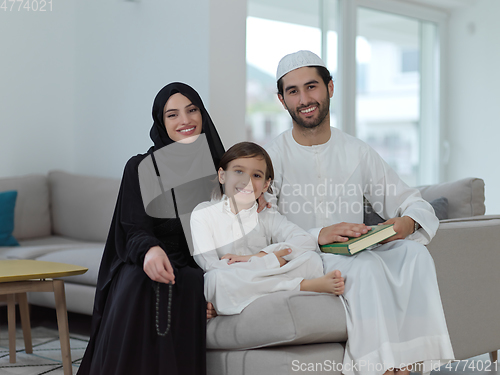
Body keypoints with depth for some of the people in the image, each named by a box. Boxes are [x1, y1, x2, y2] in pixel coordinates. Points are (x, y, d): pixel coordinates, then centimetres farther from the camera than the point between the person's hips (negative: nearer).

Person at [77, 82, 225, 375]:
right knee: (136, 288, -35)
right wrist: (150, 250, -27)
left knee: (187, 287, -33)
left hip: (199, 266, 1)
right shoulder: (141, 168, 7)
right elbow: (135, 231, -4)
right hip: (148, 262, -1)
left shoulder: (219, 165, 13)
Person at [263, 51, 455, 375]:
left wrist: (407, 223, -11)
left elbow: (415, 203, 13)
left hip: (356, 254, 4)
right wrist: (318, 235, -25)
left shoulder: (357, 152, 13)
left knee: (414, 254, -23)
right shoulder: (272, 157, 0)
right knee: (366, 267, -32)